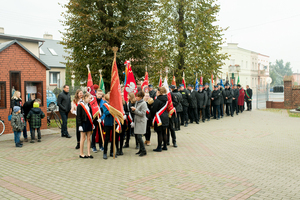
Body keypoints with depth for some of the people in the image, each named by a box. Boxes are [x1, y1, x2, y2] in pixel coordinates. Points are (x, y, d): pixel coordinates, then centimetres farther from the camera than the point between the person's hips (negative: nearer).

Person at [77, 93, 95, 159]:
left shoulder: (89, 105, 10)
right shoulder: (80, 105, -9)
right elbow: (78, 116, -11)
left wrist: (92, 123, 13)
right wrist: (80, 125, -15)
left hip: (89, 123, 6)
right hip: (83, 123, -6)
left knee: (89, 138, 7)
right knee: (83, 139, 2)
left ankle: (89, 154, 13)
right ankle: (81, 154, 12)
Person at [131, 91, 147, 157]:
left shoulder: (143, 103, -13)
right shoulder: (136, 102, 10)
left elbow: (142, 113, -18)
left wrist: (135, 110, -17)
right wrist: (133, 109, -2)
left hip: (141, 122, -8)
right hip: (137, 121, 8)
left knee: (139, 136, -10)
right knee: (137, 136, 10)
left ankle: (144, 151, -2)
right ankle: (141, 149, 21)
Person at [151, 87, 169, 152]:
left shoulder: (157, 100, -17)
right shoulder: (166, 99, 5)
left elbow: (153, 110, -11)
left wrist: (152, 116, 4)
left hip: (159, 118, -7)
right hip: (165, 117, 7)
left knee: (159, 133, -1)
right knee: (164, 132, 14)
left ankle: (159, 147, 6)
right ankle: (165, 146, 22)